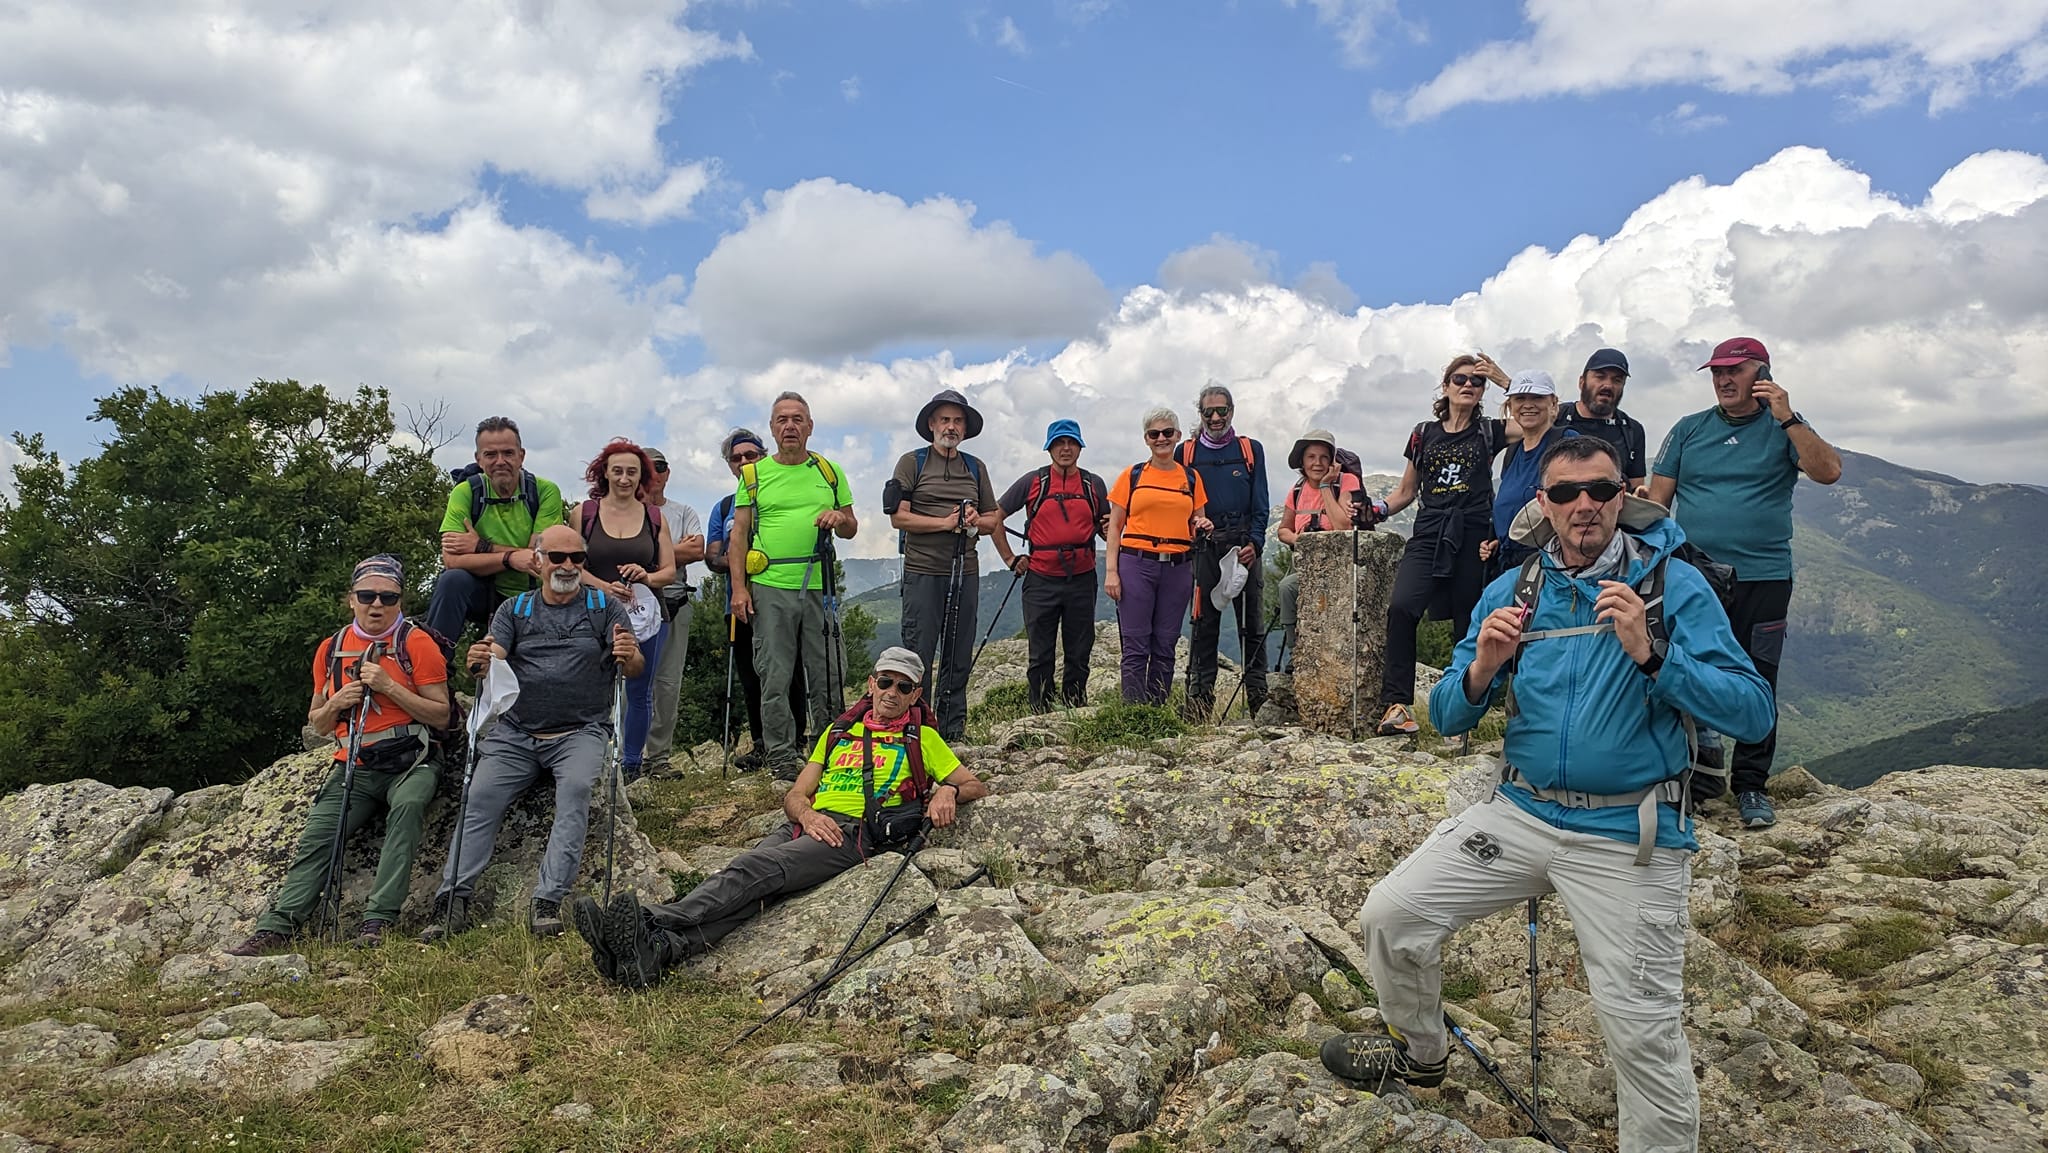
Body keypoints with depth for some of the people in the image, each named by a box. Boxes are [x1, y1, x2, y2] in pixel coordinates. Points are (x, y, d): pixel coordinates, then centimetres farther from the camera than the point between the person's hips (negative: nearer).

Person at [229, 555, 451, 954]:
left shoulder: (417, 643, -2)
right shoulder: (331, 649, 12)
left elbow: (441, 715, -7)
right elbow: (316, 723, 19)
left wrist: (389, 686, -16)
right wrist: (337, 703, -4)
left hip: (410, 761, -4)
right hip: (354, 767, 5)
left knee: (407, 806, -34)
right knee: (316, 838, -13)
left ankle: (378, 920, -37)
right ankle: (275, 928, -15)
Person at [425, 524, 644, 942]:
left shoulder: (604, 606, 10)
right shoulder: (514, 610, 16)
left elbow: (635, 667, -1)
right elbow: (492, 664, 3)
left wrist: (629, 657, -27)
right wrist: (480, 663, -22)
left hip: (581, 731, -2)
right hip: (516, 732, 2)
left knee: (576, 787, -29)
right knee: (480, 797, -19)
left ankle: (548, 901, -31)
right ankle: (453, 900, -18)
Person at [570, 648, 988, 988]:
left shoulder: (922, 738, 18)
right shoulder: (839, 732, 28)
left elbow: (977, 785, 15)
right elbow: (795, 795, 22)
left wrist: (949, 791, -8)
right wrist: (808, 814, -3)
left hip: (857, 833, -4)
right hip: (806, 826, 4)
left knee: (755, 869, -29)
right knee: (749, 890, -27)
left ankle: (653, 920, -46)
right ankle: (658, 950, -49)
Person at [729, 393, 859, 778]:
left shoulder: (829, 471, 13)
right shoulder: (753, 473, 8)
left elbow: (852, 528, 18)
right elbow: (738, 535, 6)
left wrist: (840, 518, -6)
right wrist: (739, 587, -4)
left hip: (819, 587, 2)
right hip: (770, 588, -1)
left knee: (826, 675, 3)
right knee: (775, 677, -1)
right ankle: (782, 756, 8)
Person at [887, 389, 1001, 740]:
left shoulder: (975, 468, 17)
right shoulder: (912, 462, 3)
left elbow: (994, 520, 19)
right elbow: (899, 517, -6)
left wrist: (976, 521, -4)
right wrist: (946, 522, -12)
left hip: (966, 573, 4)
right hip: (923, 573, -4)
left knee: (959, 658, 7)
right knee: (918, 657, -6)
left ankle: (953, 731, 15)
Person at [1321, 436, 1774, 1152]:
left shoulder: (1674, 586, -5)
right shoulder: (1511, 592, 5)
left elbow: (1753, 712, -13)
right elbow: (1449, 719, 5)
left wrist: (1651, 655, -25)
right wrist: (1482, 668, -17)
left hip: (1627, 836, -3)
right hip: (1520, 814, 4)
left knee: (1641, 1031, -6)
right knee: (1390, 916, -2)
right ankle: (1420, 1054, 26)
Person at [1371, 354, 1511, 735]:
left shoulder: (1489, 432, 12)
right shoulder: (1424, 434, 15)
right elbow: (1406, 491, 20)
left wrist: (1503, 379, -1)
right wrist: (1377, 510, 2)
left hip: (1473, 539, 0)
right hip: (1429, 535, 0)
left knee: (1468, 625, 1)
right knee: (1401, 608, -22)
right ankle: (1396, 704, -21)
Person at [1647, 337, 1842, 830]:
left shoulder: (1784, 428, 6)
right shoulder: (1688, 430, 9)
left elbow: (1828, 471, -10)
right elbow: (1657, 500, 8)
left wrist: (1786, 419, -17)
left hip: (1763, 578, -1)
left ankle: (1752, 785, 15)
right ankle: (1695, 779, 14)